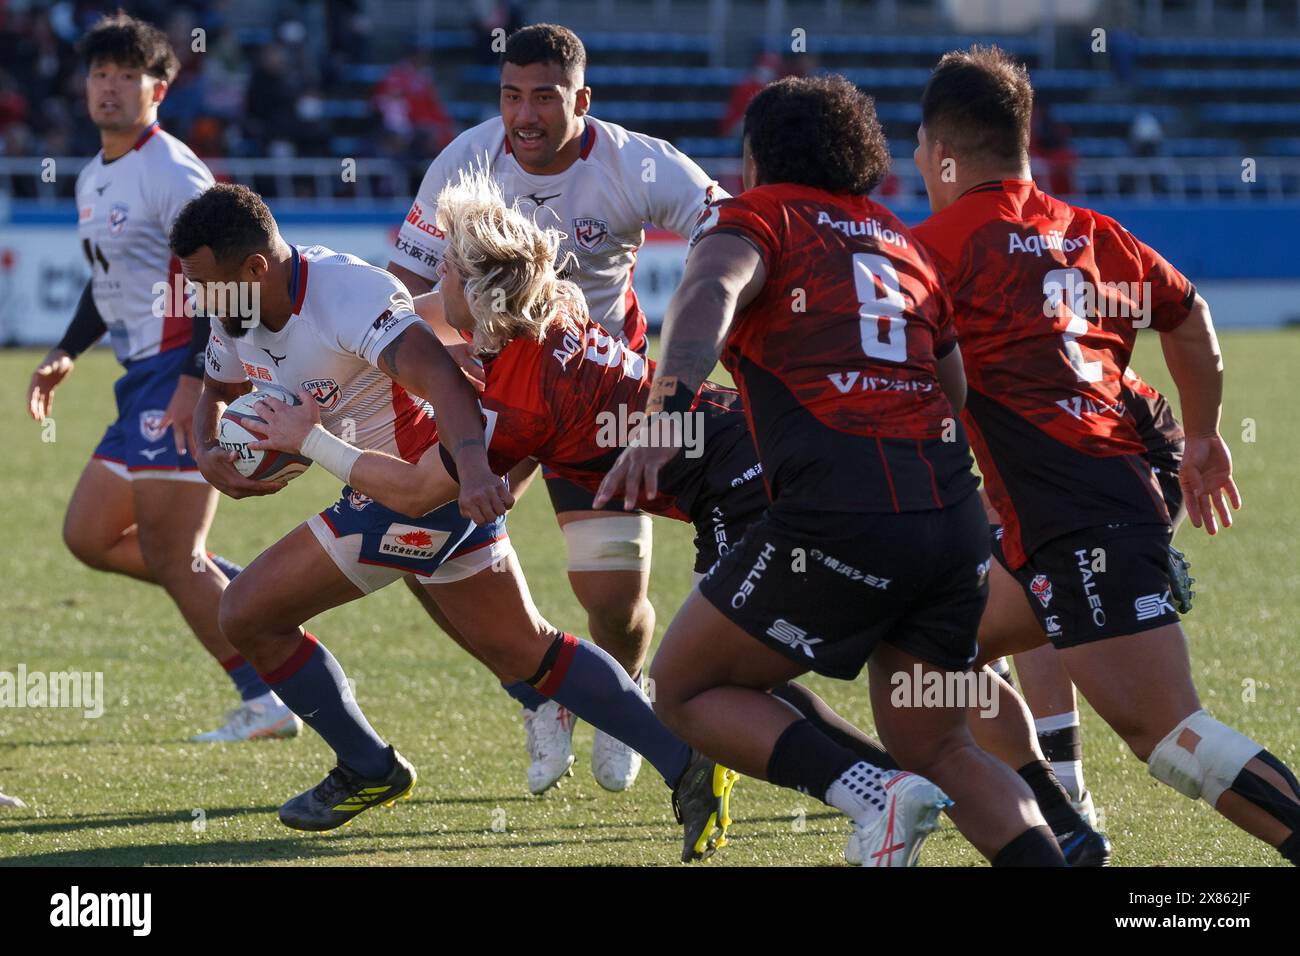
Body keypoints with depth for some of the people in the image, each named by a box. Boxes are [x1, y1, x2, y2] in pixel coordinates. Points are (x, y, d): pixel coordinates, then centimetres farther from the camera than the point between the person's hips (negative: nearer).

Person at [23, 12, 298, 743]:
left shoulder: (172, 174, -13)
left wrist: (198, 379, -26)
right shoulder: (95, 180, 17)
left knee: (172, 559, -9)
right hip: (143, 381, 10)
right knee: (88, 534, 12)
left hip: (184, 382, -10)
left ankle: (264, 704, -4)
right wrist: (68, 353, 22)